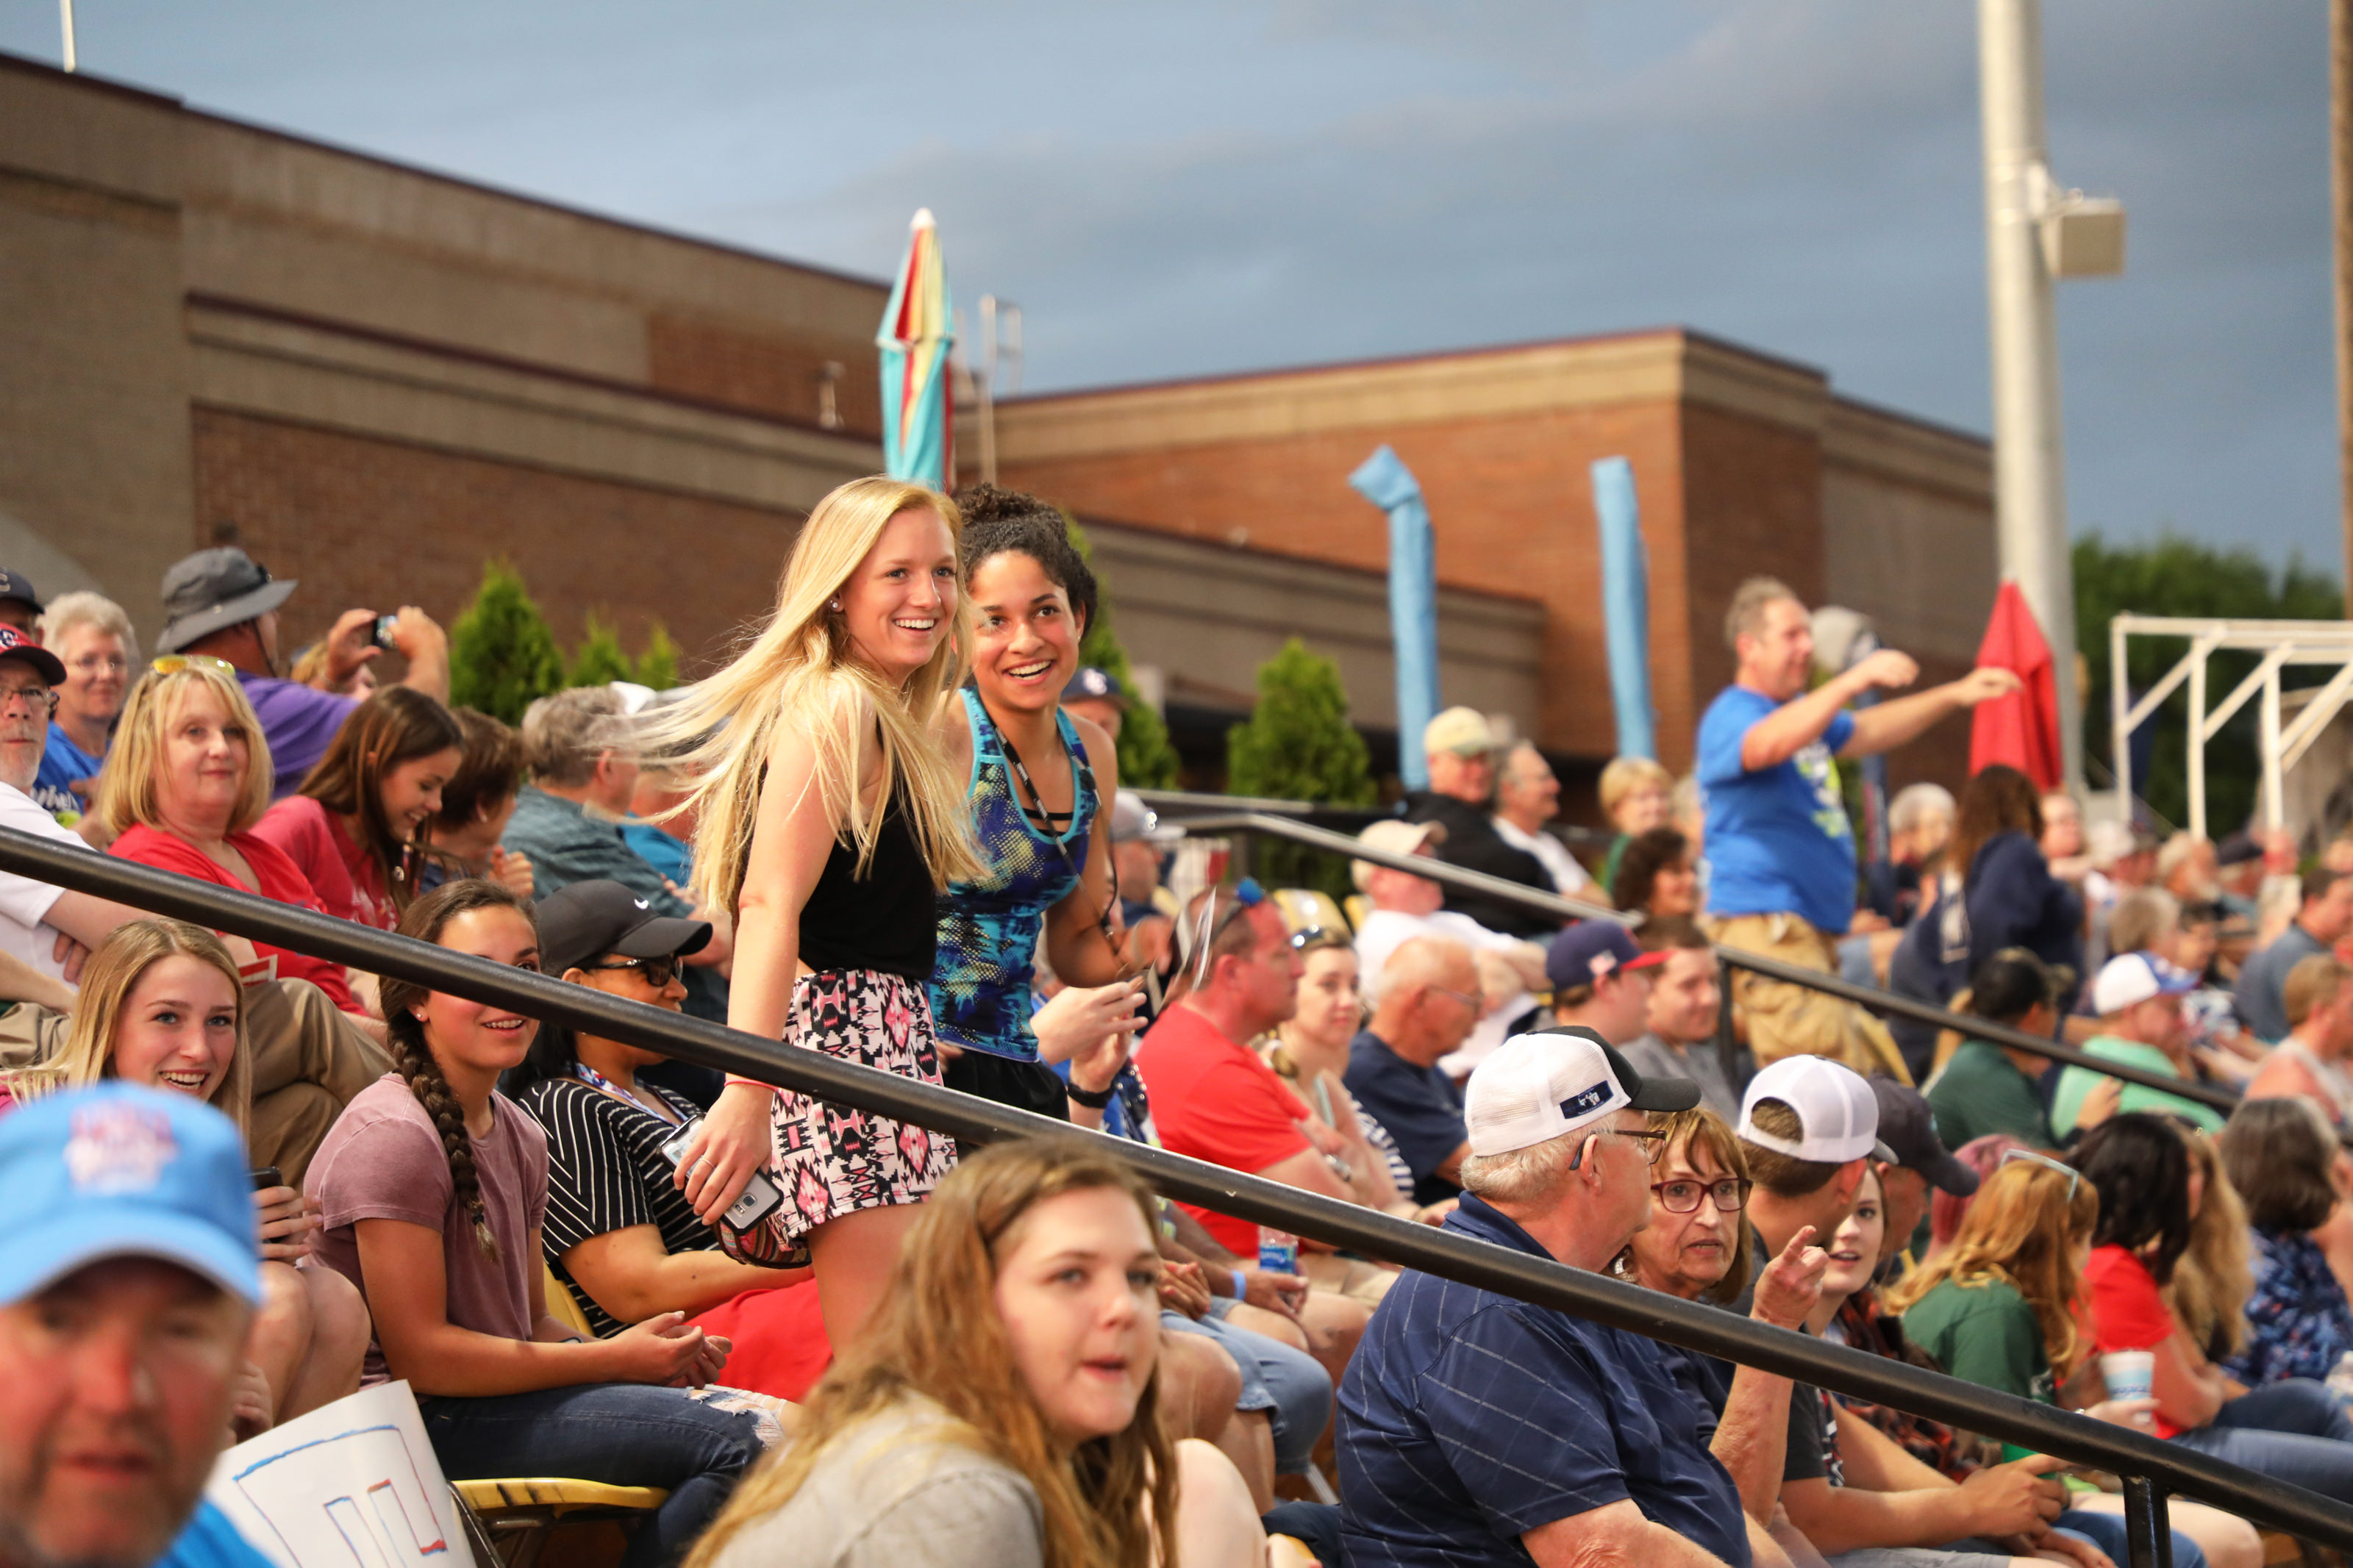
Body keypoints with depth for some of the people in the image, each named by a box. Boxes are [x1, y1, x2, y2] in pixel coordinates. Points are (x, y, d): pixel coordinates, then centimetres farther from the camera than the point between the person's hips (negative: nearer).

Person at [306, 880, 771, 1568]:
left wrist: (653, 1355, -5)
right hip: (412, 1419, -9)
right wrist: (614, 1361, -14)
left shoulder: (518, 1136, 15)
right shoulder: (392, 1134, -14)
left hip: (490, 1390, 9)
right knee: (739, 1444, -20)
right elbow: (419, 1353, -17)